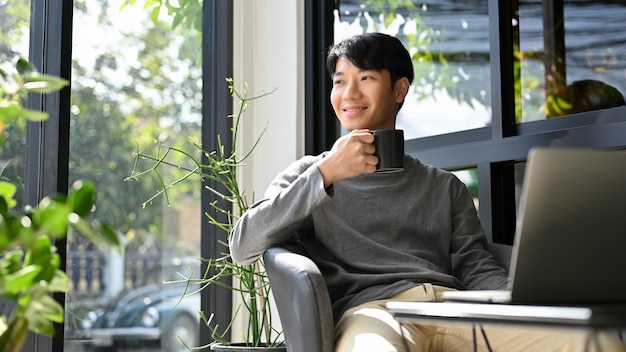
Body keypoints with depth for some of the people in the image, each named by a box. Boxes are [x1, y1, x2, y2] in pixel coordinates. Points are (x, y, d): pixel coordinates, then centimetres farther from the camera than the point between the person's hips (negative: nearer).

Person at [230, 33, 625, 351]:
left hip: (456, 307, 3)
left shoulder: (444, 186, 30)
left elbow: (478, 270, 15)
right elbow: (243, 246, 6)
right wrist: (326, 173, -3)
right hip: (371, 309, -3)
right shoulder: (309, 174, 22)